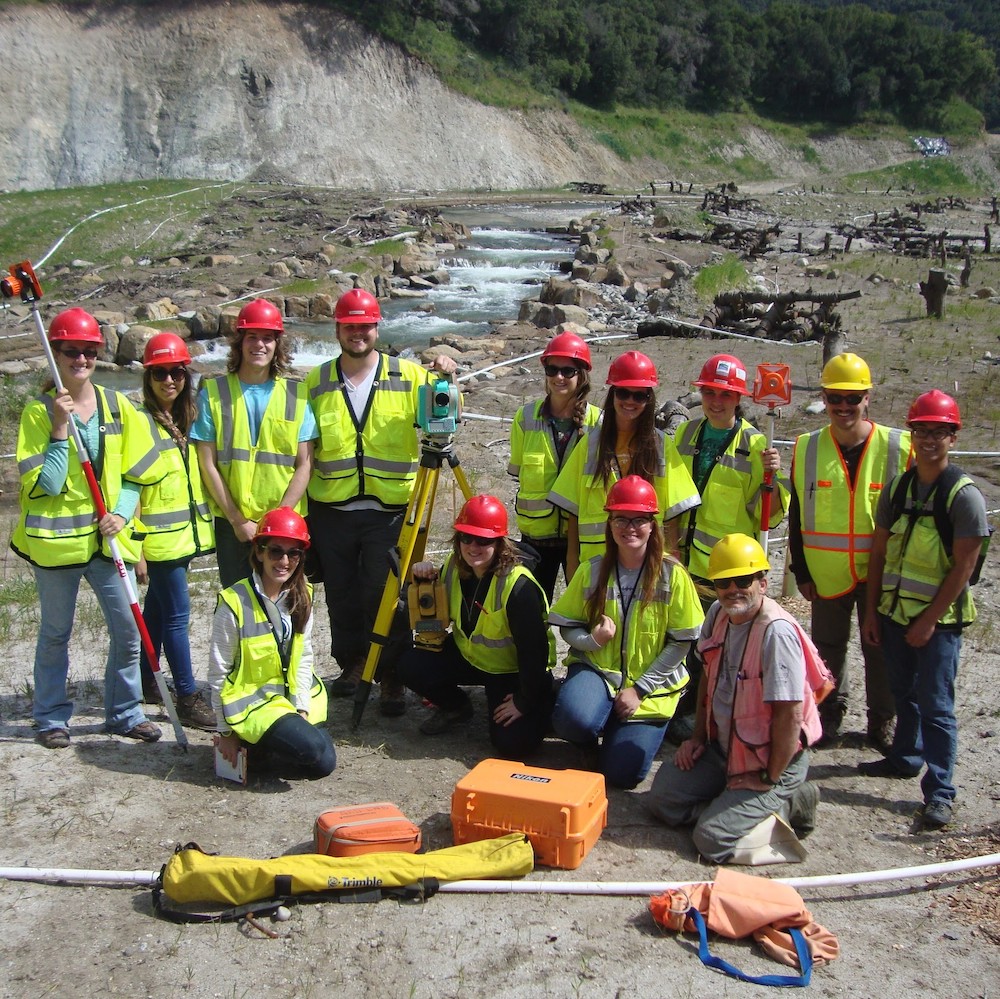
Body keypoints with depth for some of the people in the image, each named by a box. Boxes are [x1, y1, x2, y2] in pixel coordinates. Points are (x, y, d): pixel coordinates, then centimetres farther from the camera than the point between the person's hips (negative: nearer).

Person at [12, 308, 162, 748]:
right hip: (55, 539, -2)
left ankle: (124, 712, 21)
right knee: (55, 633, 9)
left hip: (108, 538, 3)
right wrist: (60, 429, -19)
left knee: (127, 628, 4)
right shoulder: (39, 411, -5)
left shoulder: (118, 406, 3)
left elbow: (135, 474, 8)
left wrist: (122, 514, -9)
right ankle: (51, 717, 25)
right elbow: (44, 485, -13)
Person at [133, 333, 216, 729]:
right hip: (158, 537, -7)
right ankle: (187, 697, 2)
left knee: (158, 608, 17)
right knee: (176, 614, -5)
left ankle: (146, 681, 30)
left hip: (184, 532, 7)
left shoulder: (185, 419, 10)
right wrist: (136, 546, -17)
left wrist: (201, 528, 19)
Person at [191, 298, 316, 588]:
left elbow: (305, 464, 1)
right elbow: (207, 464, -1)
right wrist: (237, 520, -7)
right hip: (232, 523, 0)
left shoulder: (296, 395, 5)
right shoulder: (214, 393, 3)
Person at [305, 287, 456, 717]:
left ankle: (390, 676, 12)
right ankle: (351, 662, 32)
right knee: (341, 595, 14)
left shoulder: (409, 376, 1)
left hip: (390, 509, -2)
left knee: (386, 595, -1)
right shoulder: (316, 383, 7)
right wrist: (300, 501, 7)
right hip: (331, 509, 3)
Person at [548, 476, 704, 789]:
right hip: (596, 669, 1)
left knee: (621, 772, -13)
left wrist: (639, 689, -11)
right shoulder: (592, 570, -1)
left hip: (651, 683, -1)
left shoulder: (672, 574, -8)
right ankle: (594, 734, 6)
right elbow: (567, 626, 5)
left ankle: (623, 729, 21)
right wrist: (591, 639, -19)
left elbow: (681, 642, -6)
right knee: (571, 719, -32)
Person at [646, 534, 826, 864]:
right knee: (662, 798, 1)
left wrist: (769, 779, -17)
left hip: (771, 761, -8)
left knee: (713, 840, -17)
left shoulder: (777, 632, -27)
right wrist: (698, 738, 11)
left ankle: (789, 803, 3)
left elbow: (790, 715, -26)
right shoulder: (718, 614, 0)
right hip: (723, 747, 8)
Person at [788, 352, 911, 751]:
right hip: (827, 573, 2)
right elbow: (797, 516, 4)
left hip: (880, 573, -2)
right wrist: (801, 571, 2)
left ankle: (882, 722, 27)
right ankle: (829, 715, 33)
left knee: (880, 649, 10)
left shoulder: (897, 447, -7)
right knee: (828, 647, 15)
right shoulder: (807, 448, -2)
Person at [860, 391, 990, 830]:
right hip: (895, 612, 6)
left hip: (939, 618, -5)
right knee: (904, 693, 18)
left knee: (936, 705, -5)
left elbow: (963, 567, -13)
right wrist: (872, 609, 7)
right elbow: (879, 553, 11)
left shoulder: (964, 495, -11)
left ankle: (940, 792, 1)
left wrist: (929, 620, -14)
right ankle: (905, 757, 37)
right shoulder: (896, 489, 7)